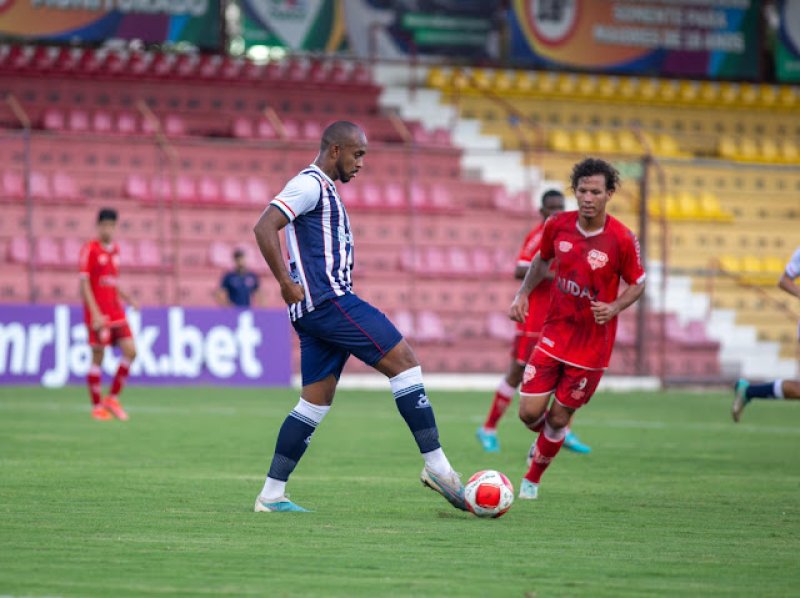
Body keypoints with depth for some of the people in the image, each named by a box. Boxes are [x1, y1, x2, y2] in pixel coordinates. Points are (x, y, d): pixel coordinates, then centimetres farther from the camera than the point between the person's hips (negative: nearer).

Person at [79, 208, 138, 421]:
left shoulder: (115, 249, 13)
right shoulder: (90, 250, -7)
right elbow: (84, 283, -10)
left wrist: (127, 298, 6)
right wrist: (95, 313, -18)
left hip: (116, 312, 6)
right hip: (98, 313, -6)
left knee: (130, 351, -5)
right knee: (97, 357, -2)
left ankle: (113, 398, 7)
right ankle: (97, 406, 7)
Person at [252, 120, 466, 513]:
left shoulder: (322, 189, 23)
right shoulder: (310, 184, -9)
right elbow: (264, 227, -21)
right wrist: (287, 284, -21)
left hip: (316, 310, 11)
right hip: (328, 300, -11)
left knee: (317, 400, 8)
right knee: (403, 362, -11)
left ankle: (271, 495, 6)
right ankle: (437, 465, -13)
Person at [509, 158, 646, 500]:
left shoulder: (622, 239, -16)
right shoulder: (557, 226, -6)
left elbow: (638, 284, -3)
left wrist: (615, 307, -21)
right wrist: (523, 294, 2)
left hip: (592, 343, -2)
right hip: (554, 334, 3)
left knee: (558, 418, 4)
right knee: (529, 412, -4)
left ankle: (532, 480, 28)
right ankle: (548, 439, 33)